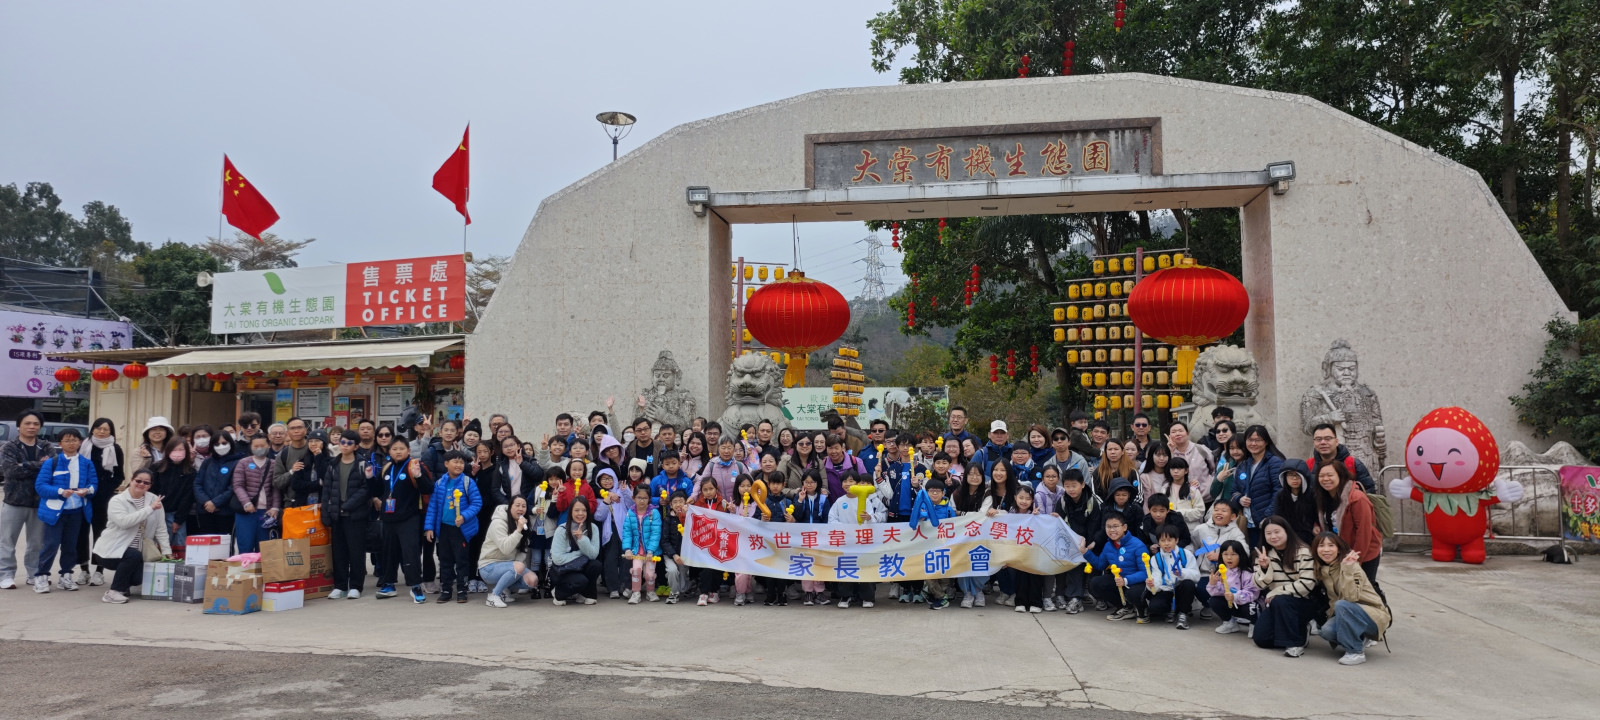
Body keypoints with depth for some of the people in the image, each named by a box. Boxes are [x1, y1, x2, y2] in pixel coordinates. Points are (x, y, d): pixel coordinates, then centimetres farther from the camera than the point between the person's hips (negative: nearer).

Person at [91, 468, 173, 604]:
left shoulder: (154, 500, 3)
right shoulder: (117, 500, -9)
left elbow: (161, 529, 4)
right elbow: (124, 522, -28)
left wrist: (167, 551, -2)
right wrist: (149, 509, -29)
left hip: (135, 554, 4)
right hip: (111, 551, -4)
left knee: (138, 578, -20)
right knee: (134, 556, -34)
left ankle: (123, 584, 18)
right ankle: (113, 592, -15)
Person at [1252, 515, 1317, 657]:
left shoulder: (1303, 552, -13)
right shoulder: (1263, 553, 3)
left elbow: (1307, 583, -20)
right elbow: (1260, 585, -3)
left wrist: (1277, 592, -17)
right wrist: (1264, 567, -22)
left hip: (1299, 603, -5)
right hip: (1273, 602, 5)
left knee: (1280, 601, -36)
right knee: (1260, 638, -11)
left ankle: (1296, 642, -21)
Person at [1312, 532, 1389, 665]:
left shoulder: (1351, 566, -19)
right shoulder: (1321, 570, 1)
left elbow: (1351, 597, -34)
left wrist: (1347, 568, -38)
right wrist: (1330, 617, -6)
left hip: (1375, 616, -6)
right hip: (1351, 614, 6)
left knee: (1342, 605, -34)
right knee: (1326, 630, -25)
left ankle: (1356, 652, -19)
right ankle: (1360, 640, 7)